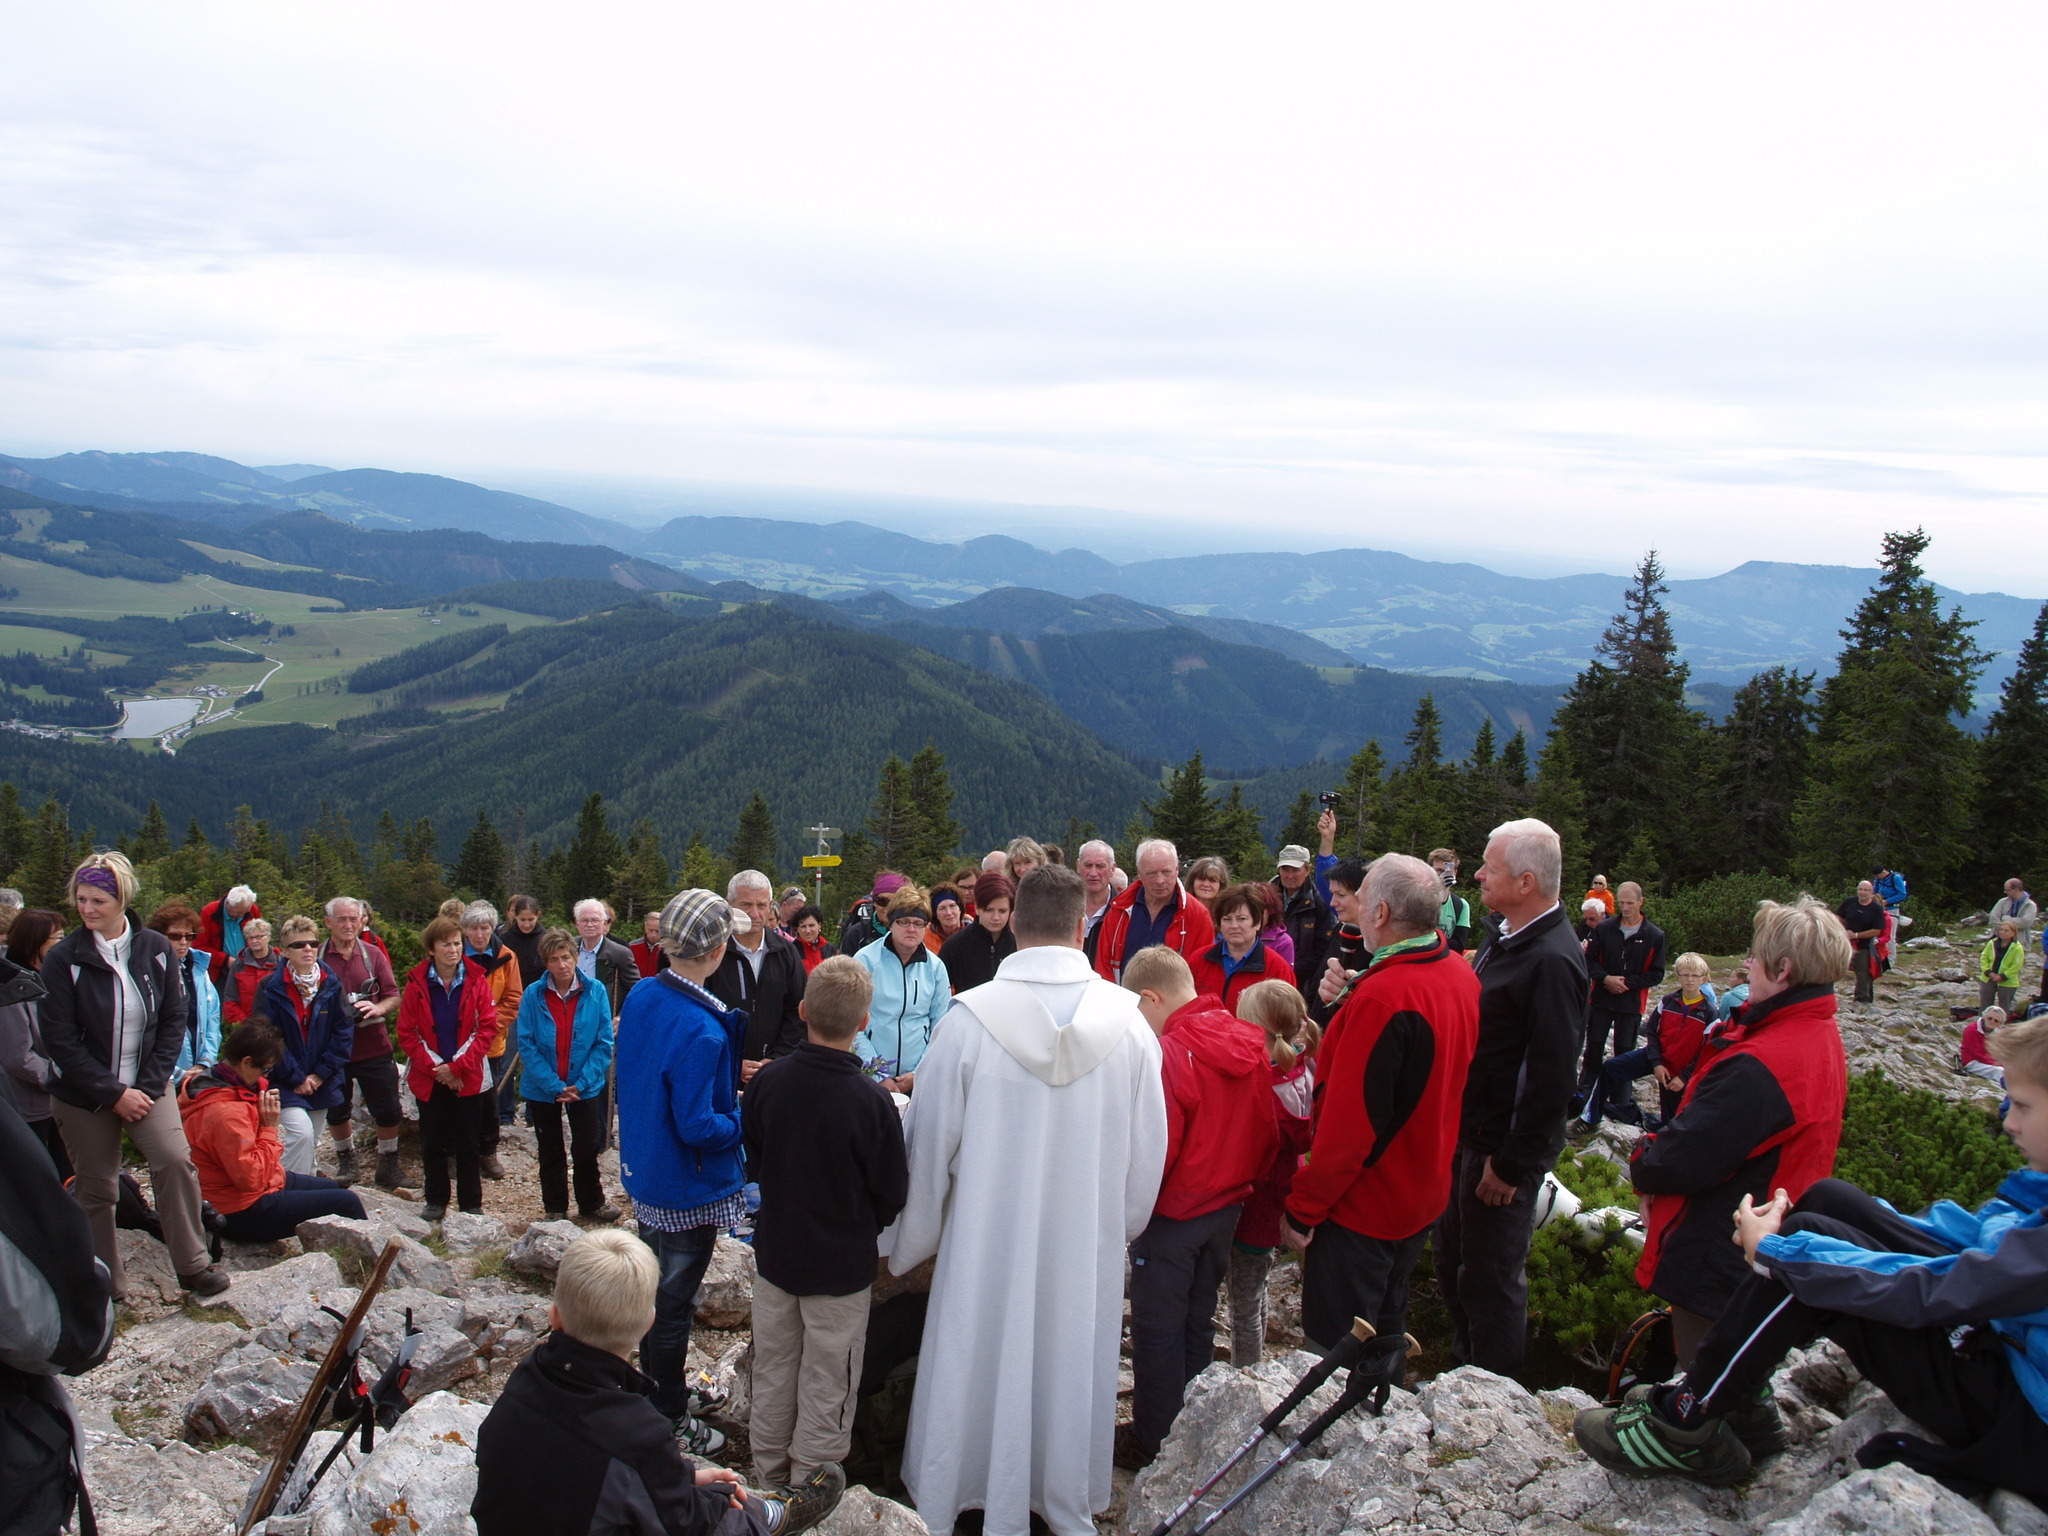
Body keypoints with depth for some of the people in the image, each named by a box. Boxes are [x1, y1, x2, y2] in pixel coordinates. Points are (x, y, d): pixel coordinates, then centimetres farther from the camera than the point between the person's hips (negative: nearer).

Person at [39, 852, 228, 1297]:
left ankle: (192, 1265, -4)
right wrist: (113, 1093, -13)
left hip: (146, 1085, 1)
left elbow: (173, 1021, 1)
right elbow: (59, 1040, -10)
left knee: (175, 1161, -16)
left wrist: (149, 1085, -9)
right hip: (82, 1095, -1)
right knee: (95, 1190, 5)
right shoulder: (64, 958, -10)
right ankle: (107, 1287, 21)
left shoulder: (156, 949, -3)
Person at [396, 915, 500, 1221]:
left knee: (468, 1144, 6)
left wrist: (457, 1066, -14)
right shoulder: (416, 984, -2)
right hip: (429, 1078, 1)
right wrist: (435, 1067, -13)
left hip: (468, 1078, -1)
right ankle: (435, 1201, 24)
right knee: (432, 1144, 10)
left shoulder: (476, 982, -3)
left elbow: (486, 1029, -7)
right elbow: (407, 1034, -3)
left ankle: (472, 1204, 15)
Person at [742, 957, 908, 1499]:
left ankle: (768, 1472, 37)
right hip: (842, 1264, -4)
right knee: (826, 1382, 13)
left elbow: (752, 1160, 3)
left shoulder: (767, 1080, -14)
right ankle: (810, 1480, 26)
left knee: (772, 1369, 21)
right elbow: (893, 1193, -12)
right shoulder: (871, 1101, -25)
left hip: (774, 1252, 4)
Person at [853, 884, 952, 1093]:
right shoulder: (866, 960, -3)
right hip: (869, 1076, -2)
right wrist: (878, 1076, -10)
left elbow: (941, 1028, 7)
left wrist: (919, 1074, -4)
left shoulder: (935, 967, 6)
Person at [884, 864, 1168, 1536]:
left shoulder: (969, 1017, -16)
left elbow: (928, 1144, -7)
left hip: (988, 1240, -1)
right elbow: (1148, 1150, 0)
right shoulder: (1128, 1021, -10)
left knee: (980, 1364, 14)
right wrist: (1121, 1226, 18)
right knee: (1071, 1366, 17)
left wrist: (904, 1245, 7)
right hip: (1088, 1244, 2)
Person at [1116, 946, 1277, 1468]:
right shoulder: (1251, 1045, -5)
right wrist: (1244, 1182, 16)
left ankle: (1153, 1441, 22)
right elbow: (1267, 1132, 4)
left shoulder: (1167, 1054, -26)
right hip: (1229, 1208, 7)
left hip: (1174, 1214, -7)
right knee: (1198, 1321, 21)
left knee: (1158, 1331, 10)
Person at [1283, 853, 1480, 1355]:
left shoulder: (1383, 998, -28)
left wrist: (1303, 1207, -18)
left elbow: (1348, 1124, -27)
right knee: (1385, 1325, 24)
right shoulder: (1461, 973, -1)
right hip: (1424, 1195, 9)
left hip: (1363, 1207, -9)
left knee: (1334, 1353, 4)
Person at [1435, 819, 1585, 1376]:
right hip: (1468, 1135, 9)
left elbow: (1551, 1077, -26)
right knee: (1453, 1262, 22)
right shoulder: (1505, 937, 6)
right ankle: (1464, 1365, 41)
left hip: (1504, 1147, -9)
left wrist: (1511, 1163, -20)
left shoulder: (1552, 961, -25)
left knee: (1492, 1277, 7)